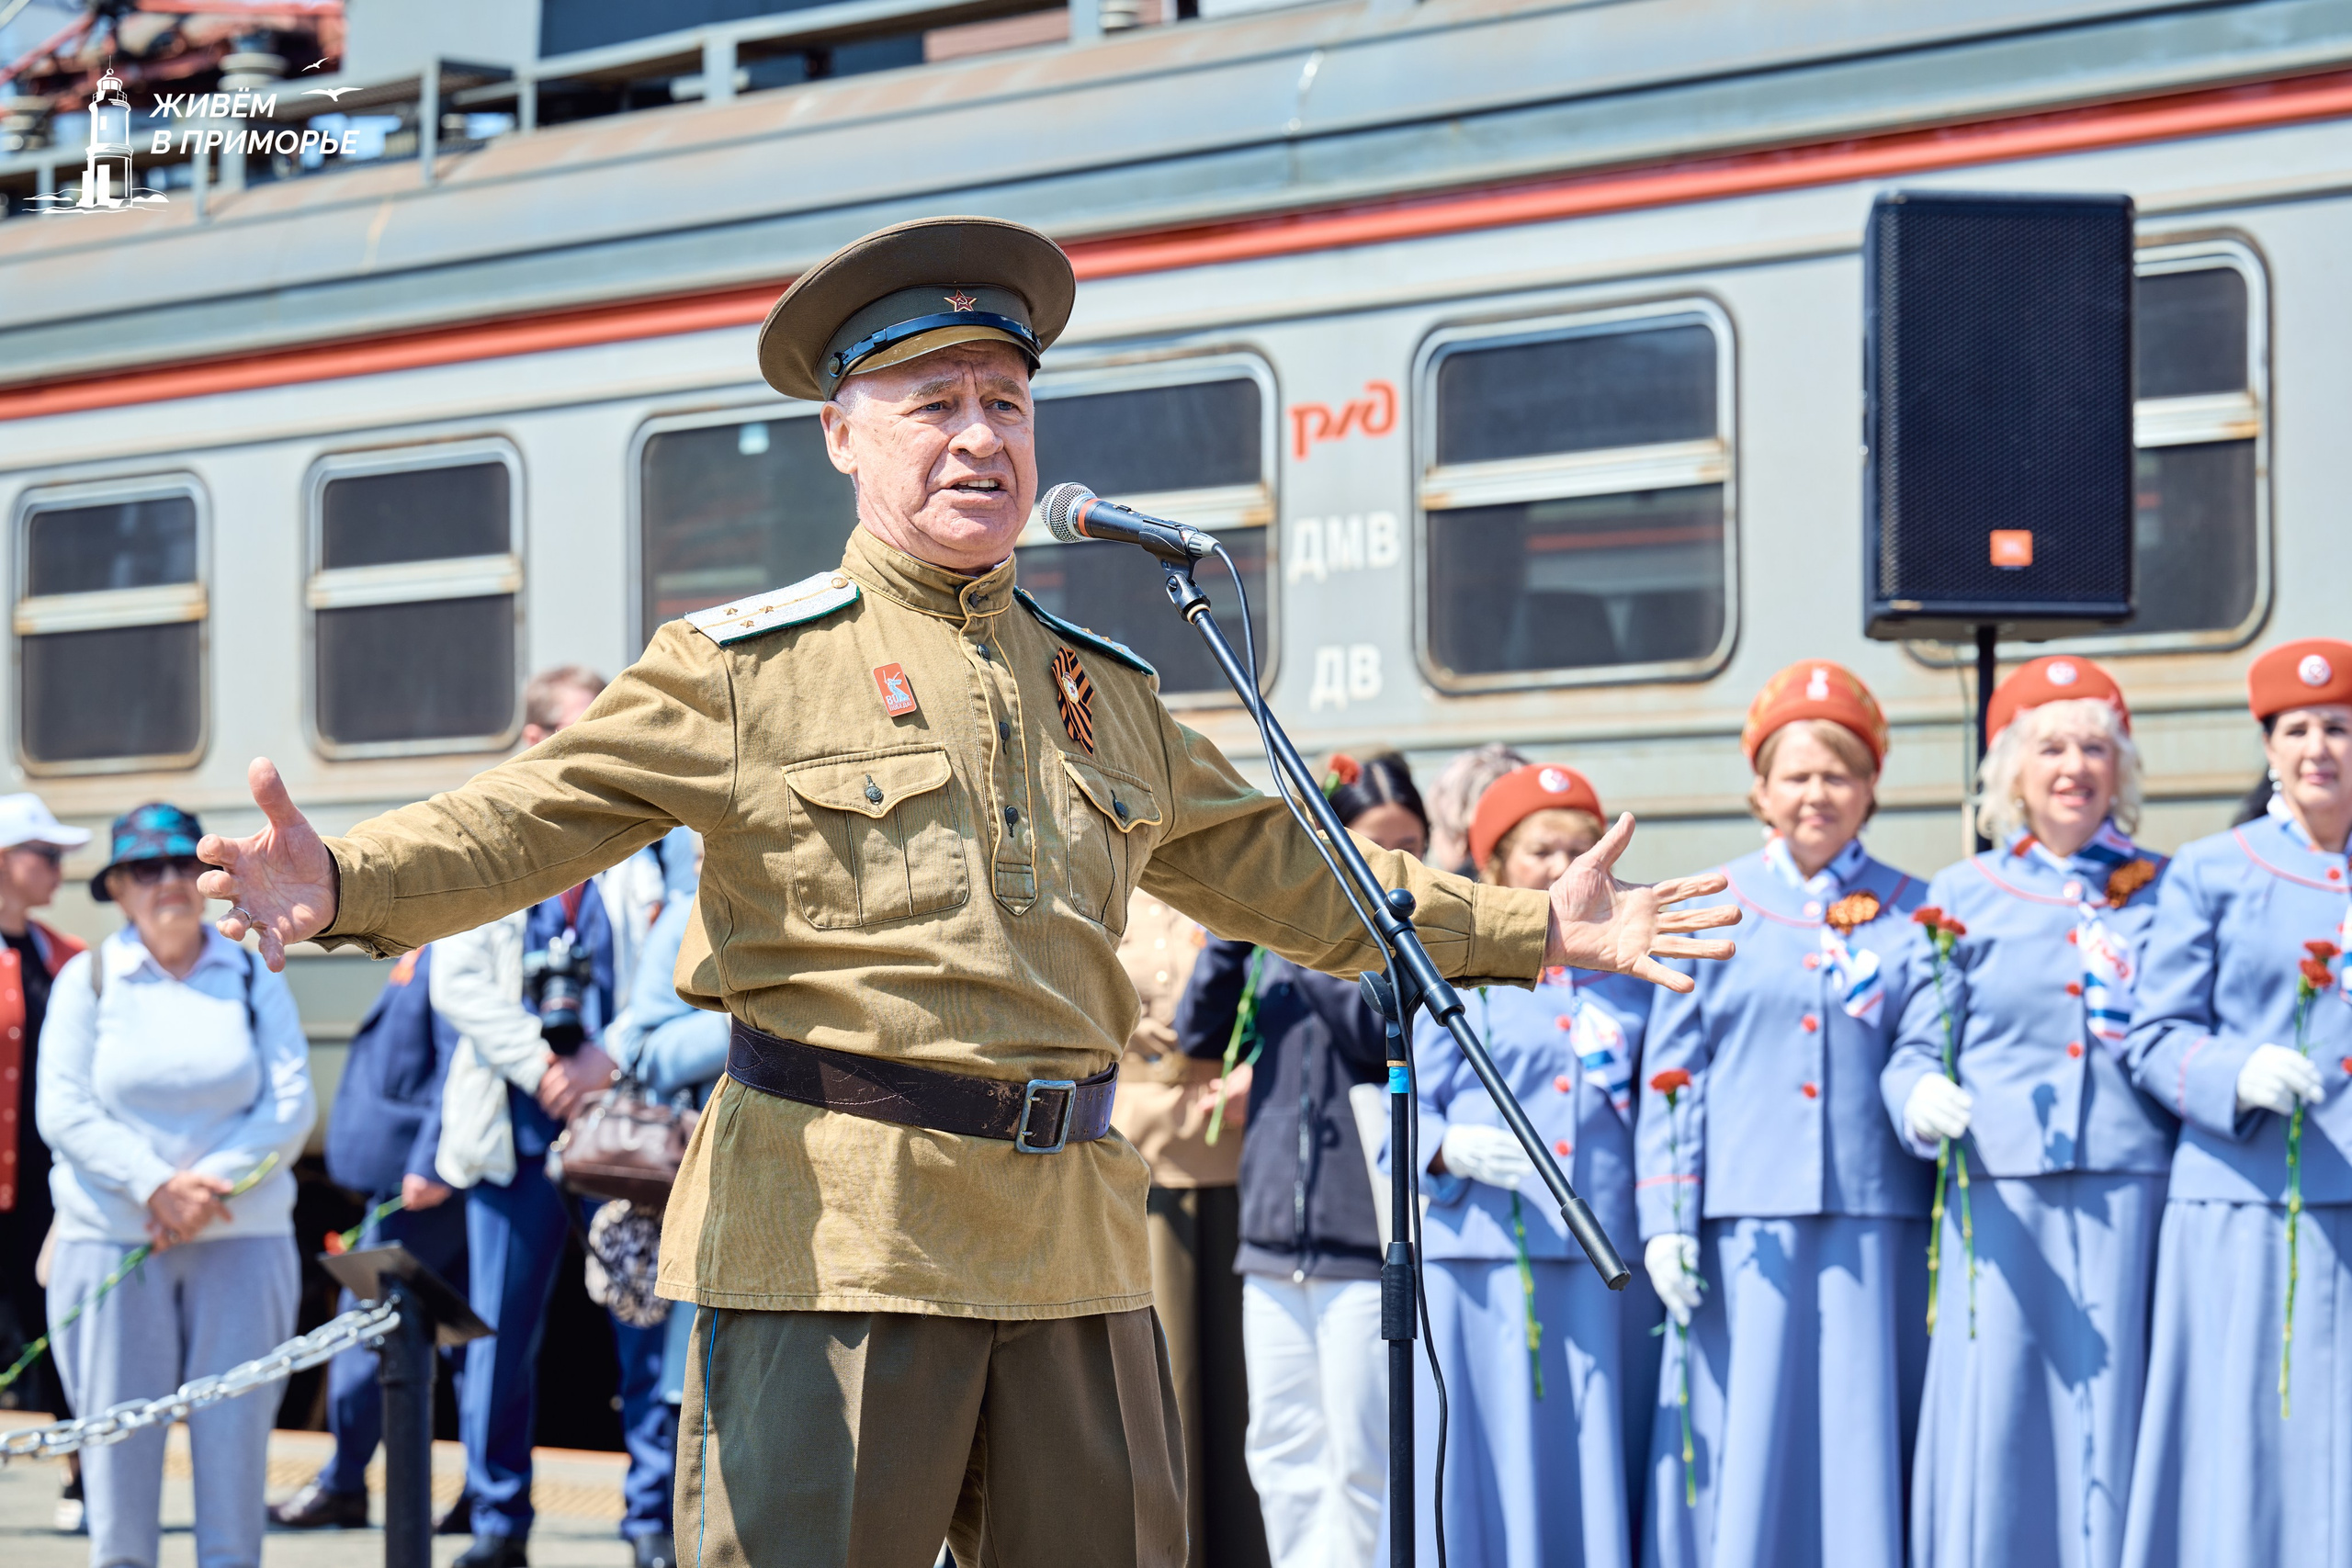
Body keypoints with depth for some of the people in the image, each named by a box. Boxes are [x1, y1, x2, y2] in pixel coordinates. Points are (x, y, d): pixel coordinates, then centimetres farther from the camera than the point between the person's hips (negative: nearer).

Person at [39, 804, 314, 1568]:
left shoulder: (254, 977, 8)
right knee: (119, 1424, -3)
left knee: (235, 1423, -3)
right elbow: (64, 1111, -4)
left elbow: (292, 1104, 1)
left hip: (242, 1238, 1)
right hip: (110, 1238, -1)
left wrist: (212, 1181, -12)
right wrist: (156, 1186, -15)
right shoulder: (86, 980, 5)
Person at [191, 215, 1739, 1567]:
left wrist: (1529, 927, 27)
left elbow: (1272, 868, 27)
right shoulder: (745, 668, 1)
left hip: (1072, 1239, 5)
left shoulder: (1110, 693, 18)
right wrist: (347, 884, -26)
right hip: (836, 1231, -5)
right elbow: (537, 817, -7)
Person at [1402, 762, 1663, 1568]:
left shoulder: (1630, 980, 14)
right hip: (1483, 1260, -2)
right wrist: (1454, 1150, -17)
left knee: (1598, 1459, 1)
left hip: (1608, 1265, 2)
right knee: (1489, 1459, -4)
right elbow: (1408, 1114, 3)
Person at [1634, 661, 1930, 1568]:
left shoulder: (1912, 915, 10)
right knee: (1743, 1456, -2)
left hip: (1876, 1225, 1)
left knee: (1862, 1450, 1)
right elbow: (1669, 1076, 6)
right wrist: (1665, 1223, -1)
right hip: (1746, 1225, -1)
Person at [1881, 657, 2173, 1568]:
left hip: (2133, 1197, 1)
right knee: (1996, 1426, -4)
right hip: (2003, 1202, -1)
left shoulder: (2162, 894, 13)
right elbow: (1914, 1051, 7)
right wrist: (1923, 1101, -14)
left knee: (2116, 1419, -2)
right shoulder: (1961, 896, 10)